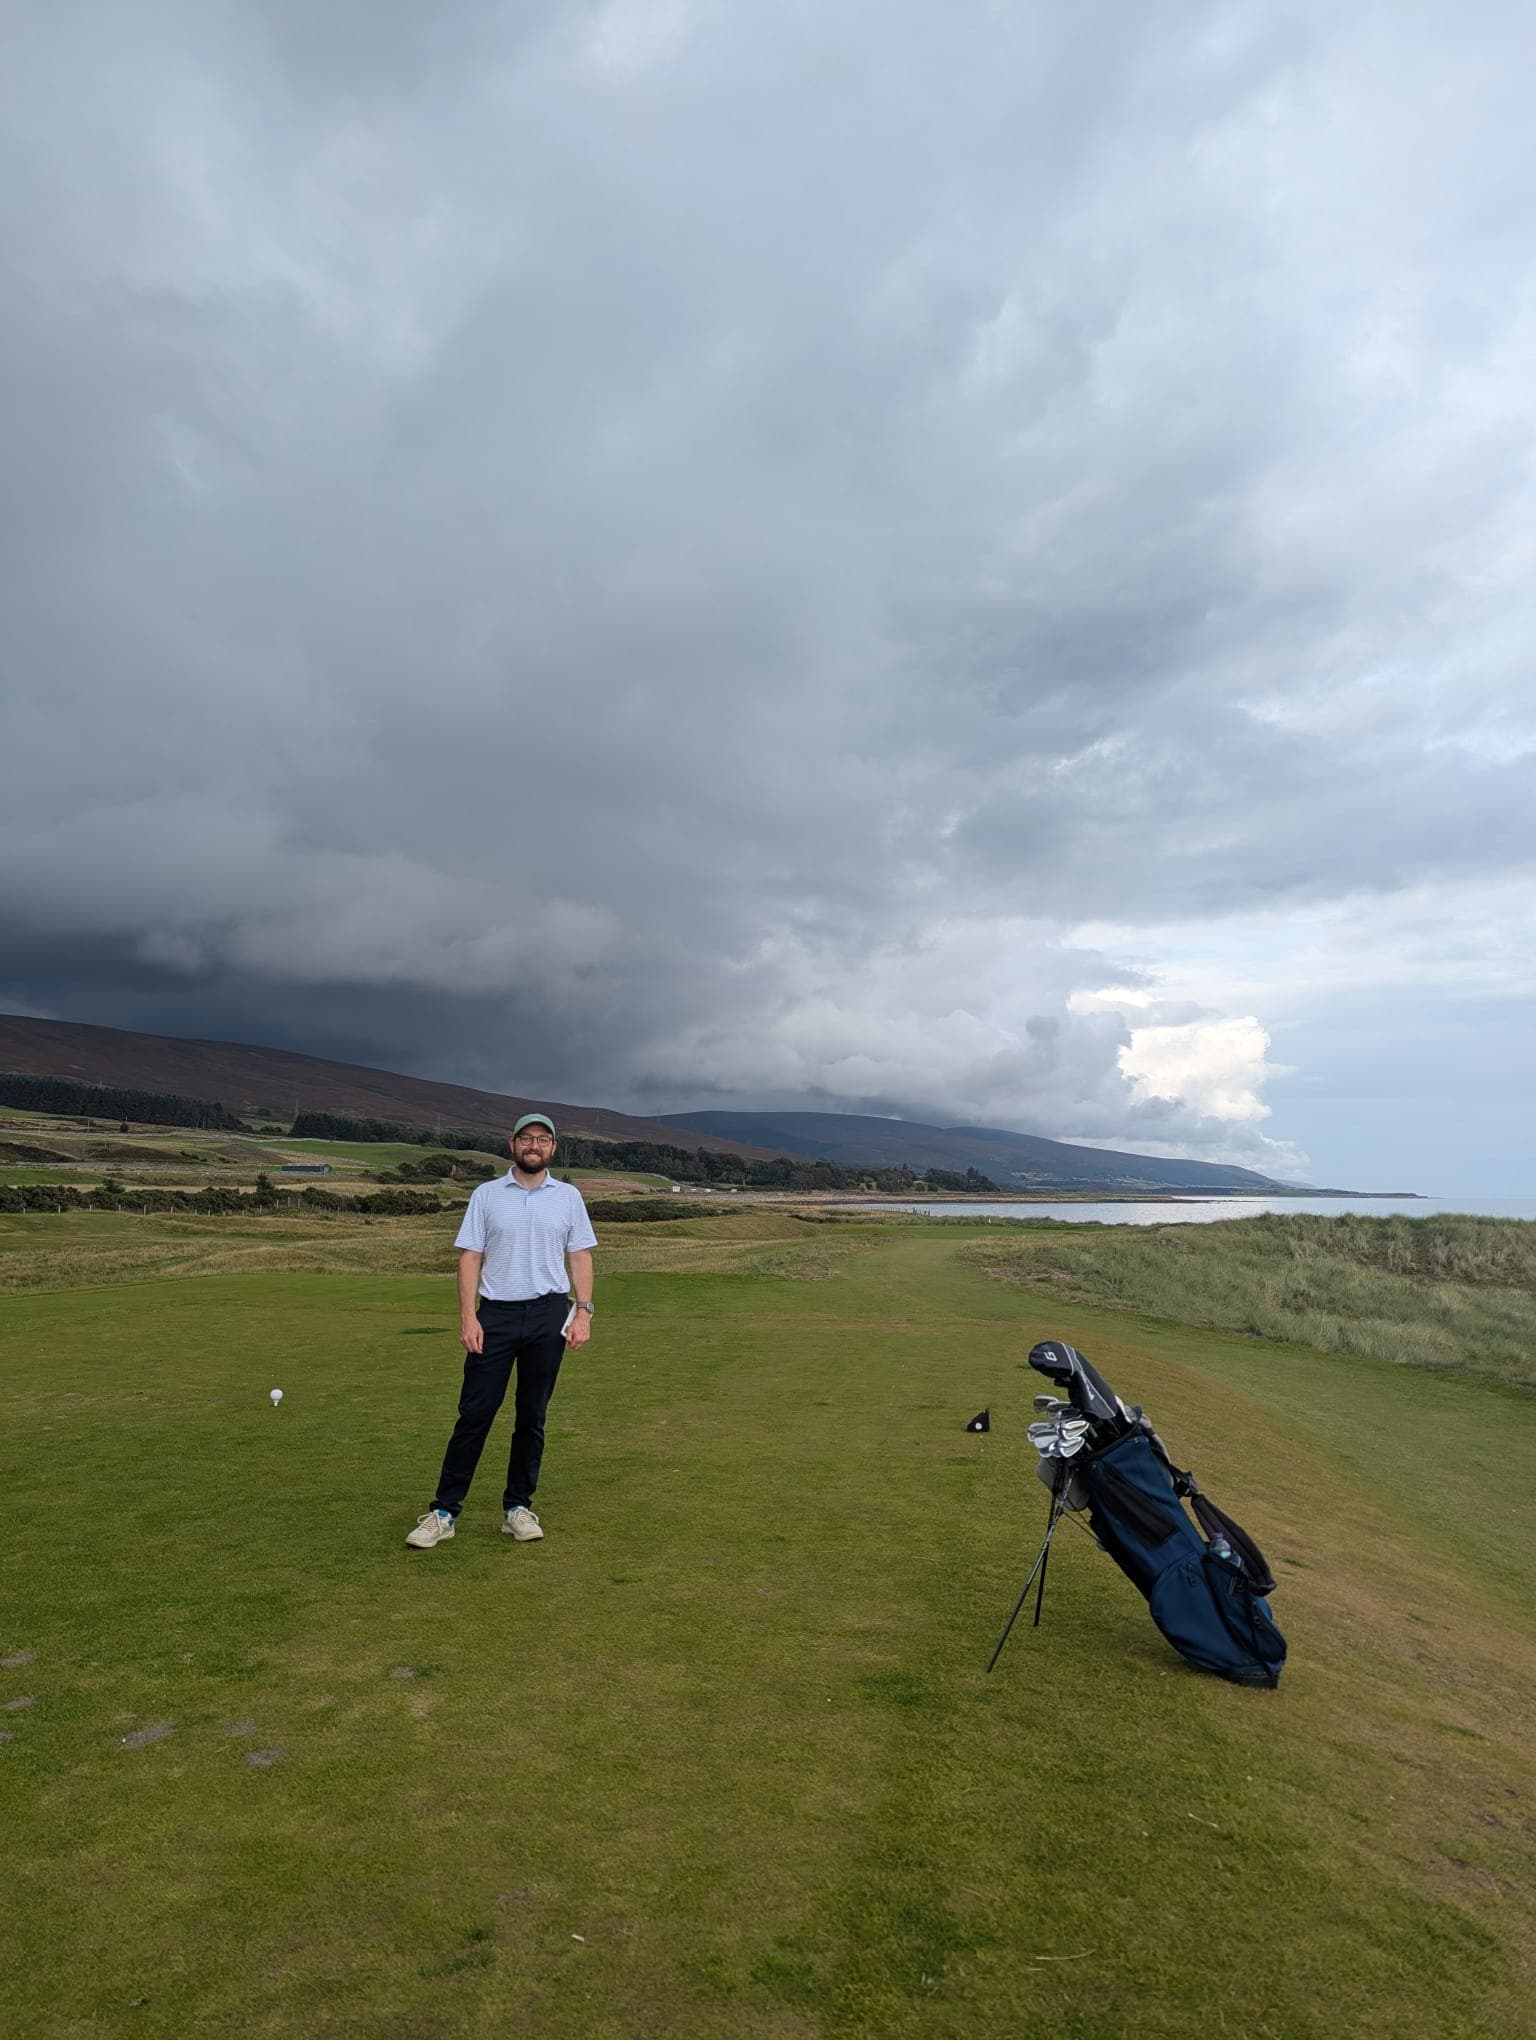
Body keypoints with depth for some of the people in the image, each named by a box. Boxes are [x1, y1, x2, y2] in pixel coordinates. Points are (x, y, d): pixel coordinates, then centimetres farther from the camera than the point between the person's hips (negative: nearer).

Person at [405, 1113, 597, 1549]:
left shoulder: (568, 1196, 7)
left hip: (548, 1315, 1)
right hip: (496, 1314, -1)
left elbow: (581, 1257, 6)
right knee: (475, 1412, -1)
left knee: (532, 1416, 8)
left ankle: (518, 1507, 20)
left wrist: (583, 1310, -4)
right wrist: (468, 1316, -7)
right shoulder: (486, 1195, 4)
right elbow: (470, 1257, 1)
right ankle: (444, 1512, 7)